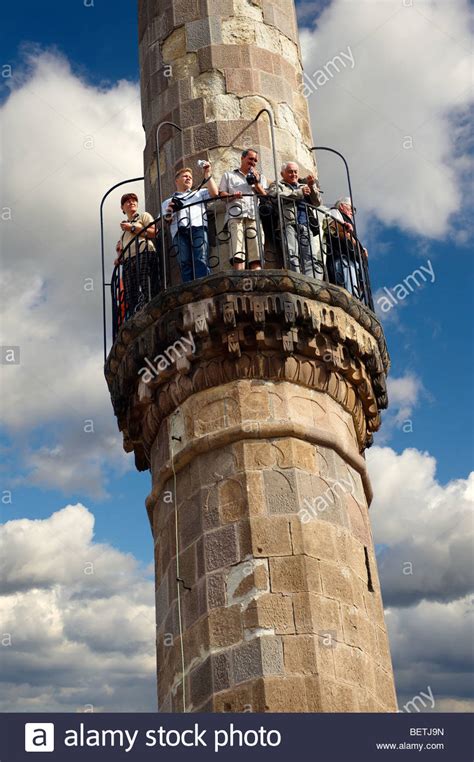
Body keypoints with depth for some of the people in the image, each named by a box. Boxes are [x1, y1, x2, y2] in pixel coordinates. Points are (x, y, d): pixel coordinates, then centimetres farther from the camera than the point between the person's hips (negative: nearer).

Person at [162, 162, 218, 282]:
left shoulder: (199, 193, 34)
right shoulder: (168, 202, 32)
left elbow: (214, 193, 15)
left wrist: (207, 174, 16)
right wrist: (168, 214, 0)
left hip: (198, 227, -1)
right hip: (179, 231, 1)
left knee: (201, 260, -21)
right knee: (185, 263, -16)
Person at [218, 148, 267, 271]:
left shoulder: (260, 177, 31)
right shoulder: (229, 175, 26)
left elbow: (265, 196, 17)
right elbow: (221, 194, 14)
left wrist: (256, 183, 5)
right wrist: (232, 196, -6)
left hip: (255, 216, 2)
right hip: (235, 216, -2)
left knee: (256, 255, -13)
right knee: (238, 255, -20)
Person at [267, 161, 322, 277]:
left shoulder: (303, 186, 33)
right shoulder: (278, 185, 21)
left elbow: (317, 202, 23)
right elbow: (275, 195, -3)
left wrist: (312, 186, 7)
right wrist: (299, 193, 1)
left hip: (305, 227, 4)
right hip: (288, 224, -4)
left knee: (313, 258, -13)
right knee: (292, 255, -22)